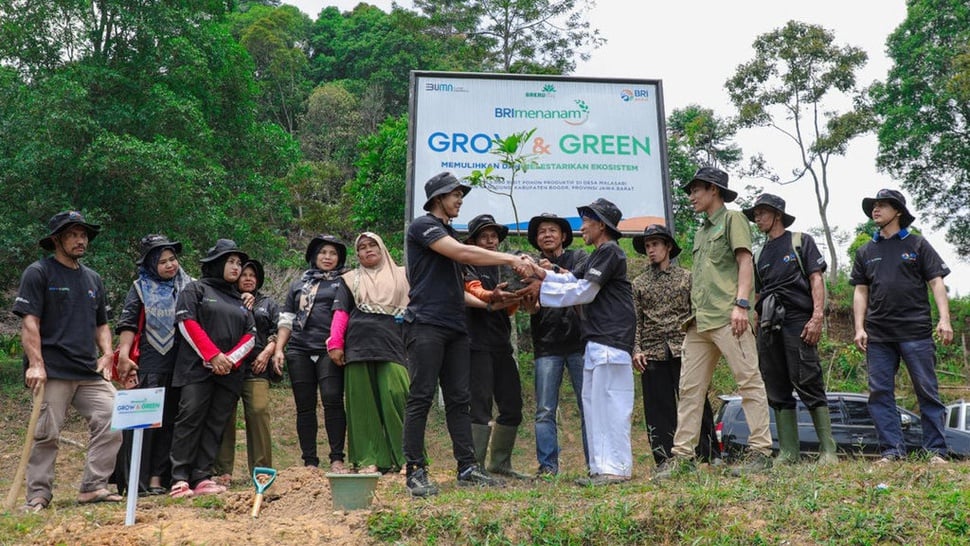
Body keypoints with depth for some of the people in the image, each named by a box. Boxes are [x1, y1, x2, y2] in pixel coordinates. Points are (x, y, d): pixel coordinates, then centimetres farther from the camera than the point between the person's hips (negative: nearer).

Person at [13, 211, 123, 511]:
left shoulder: (93, 278, 19)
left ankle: (93, 486, 4)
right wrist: (36, 364, -17)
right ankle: (38, 495, 10)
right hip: (53, 372, -6)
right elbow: (29, 322, -8)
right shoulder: (38, 272, 0)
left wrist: (106, 354, 7)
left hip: (91, 372, 6)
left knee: (112, 422, -5)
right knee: (46, 434, -2)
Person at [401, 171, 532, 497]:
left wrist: (487, 300, 12)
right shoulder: (423, 226, -3)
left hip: (455, 327, 8)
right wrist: (510, 259, -14)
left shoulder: (450, 233, 24)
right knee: (421, 399, -6)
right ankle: (415, 472, -2)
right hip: (426, 324, -8)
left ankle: (467, 467, 8)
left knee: (459, 400, 6)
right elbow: (462, 253, -17)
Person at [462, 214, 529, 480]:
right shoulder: (467, 268, 1)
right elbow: (474, 290, -21)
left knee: (512, 408, 8)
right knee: (481, 406, -11)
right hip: (477, 345, -7)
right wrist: (492, 296, -42)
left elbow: (509, 309, 13)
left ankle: (499, 463, 20)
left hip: (502, 345, 7)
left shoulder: (503, 269, 21)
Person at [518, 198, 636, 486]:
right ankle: (601, 466, 15)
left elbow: (583, 291, -13)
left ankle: (616, 467, -7)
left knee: (610, 403, -10)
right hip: (598, 342, 11)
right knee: (592, 401, 10)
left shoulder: (609, 252, -8)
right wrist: (544, 275, 2)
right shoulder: (597, 256, 24)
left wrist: (542, 289, -8)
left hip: (611, 340, -11)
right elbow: (571, 280, 17)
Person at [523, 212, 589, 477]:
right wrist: (531, 302, -23)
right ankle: (547, 466, 4)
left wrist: (556, 270, -29)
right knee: (545, 411, -2)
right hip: (547, 346, 1)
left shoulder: (578, 257, 9)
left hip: (579, 342, -1)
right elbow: (529, 308, 1)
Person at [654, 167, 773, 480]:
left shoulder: (732, 220, 4)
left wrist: (741, 304, -18)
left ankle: (762, 451, -2)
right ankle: (683, 455, 8)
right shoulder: (701, 232, 27)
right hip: (699, 321, 9)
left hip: (727, 317, -8)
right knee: (690, 388, 5)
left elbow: (745, 262, -7)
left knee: (749, 381, -5)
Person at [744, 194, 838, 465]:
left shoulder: (801, 242, 10)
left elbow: (817, 279, 0)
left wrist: (817, 317, -14)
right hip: (768, 326, 6)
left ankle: (828, 450, -7)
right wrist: (754, 328, 11)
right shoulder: (761, 255, 24)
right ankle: (788, 451, 7)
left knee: (808, 384, -11)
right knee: (777, 391, 3)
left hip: (797, 320, -6)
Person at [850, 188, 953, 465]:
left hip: (915, 330, -3)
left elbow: (936, 282, 3)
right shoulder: (865, 252, 16)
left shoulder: (917, 244, 8)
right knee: (880, 393, 0)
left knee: (927, 390, -2)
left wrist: (944, 319, -9)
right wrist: (859, 328, 3)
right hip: (878, 334, 3)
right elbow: (860, 292, 13)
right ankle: (892, 451, 4)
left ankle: (936, 450, 3)